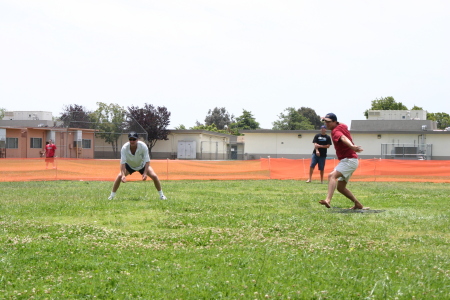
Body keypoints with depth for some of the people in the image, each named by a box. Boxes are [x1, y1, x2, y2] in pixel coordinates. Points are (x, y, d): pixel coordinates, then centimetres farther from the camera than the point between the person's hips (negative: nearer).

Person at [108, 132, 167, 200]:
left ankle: (161, 195, 4)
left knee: (154, 176, -15)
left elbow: (147, 161, -30)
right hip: (129, 165, 0)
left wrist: (145, 173, -42)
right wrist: (123, 175, -45)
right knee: (119, 176, -21)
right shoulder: (124, 148, -32)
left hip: (142, 165, 0)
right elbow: (122, 162, -33)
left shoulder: (143, 146, -33)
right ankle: (112, 195, -5)